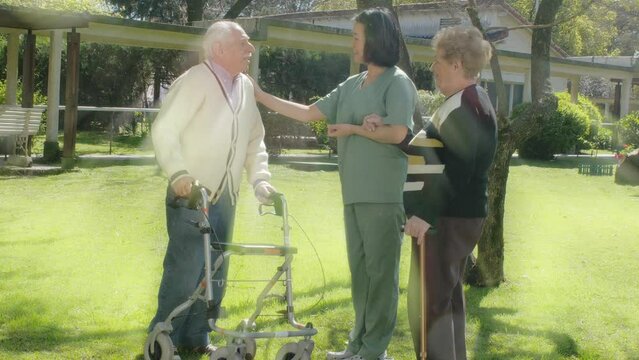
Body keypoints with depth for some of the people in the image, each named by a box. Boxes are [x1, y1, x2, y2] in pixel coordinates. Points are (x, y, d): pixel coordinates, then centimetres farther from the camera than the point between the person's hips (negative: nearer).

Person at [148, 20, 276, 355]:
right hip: (190, 196, -7)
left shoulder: (246, 87, 11)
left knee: (215, 273, 11)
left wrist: (260, 178, 4)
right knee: (184, 272, -7)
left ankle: (196, 337, 24)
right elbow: (164, 130, -16)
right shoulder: (195, 81, -12)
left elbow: (255, 139, 18)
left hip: (225, 198, 7)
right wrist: (179, 174, -26)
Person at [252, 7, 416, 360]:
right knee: (359, 269, 12)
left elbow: (397, 134, -17)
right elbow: (308, 113, 17)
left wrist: (352, 129, -8)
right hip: (354, 194, 8)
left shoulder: (397, 82, -6)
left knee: (380, 271, -2)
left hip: (383, 195, -7)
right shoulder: (350, 86, 15)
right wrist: (261, 96, 15)